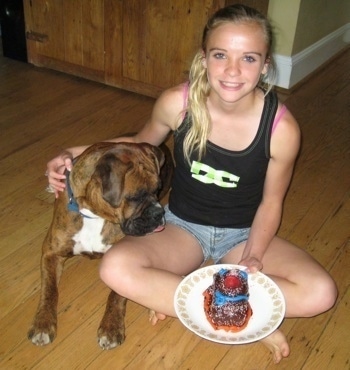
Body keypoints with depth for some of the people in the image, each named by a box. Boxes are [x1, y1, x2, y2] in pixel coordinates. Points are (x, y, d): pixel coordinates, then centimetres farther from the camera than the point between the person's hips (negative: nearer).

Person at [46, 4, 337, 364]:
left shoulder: (282, 128, -21)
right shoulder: (177, 103, -19)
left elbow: (270, 202, -6)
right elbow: (141, 143, 3)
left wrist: (253, 257, -21)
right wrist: (78, 155, -9)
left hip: (244, 234, 1)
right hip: (183, 225, 0)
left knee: (320, 293, -23)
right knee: (116, 268, -29)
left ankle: (169, 294, -18)